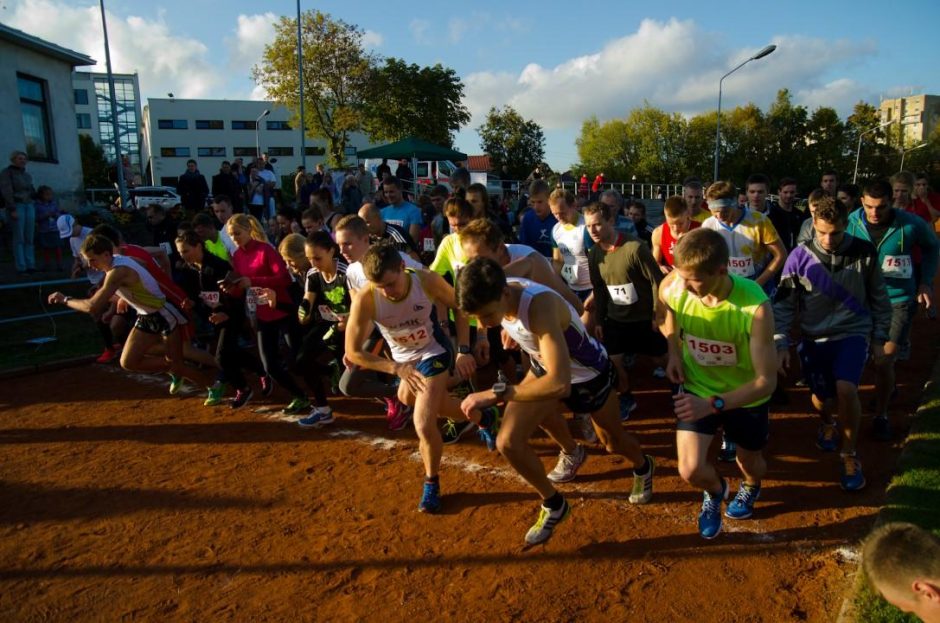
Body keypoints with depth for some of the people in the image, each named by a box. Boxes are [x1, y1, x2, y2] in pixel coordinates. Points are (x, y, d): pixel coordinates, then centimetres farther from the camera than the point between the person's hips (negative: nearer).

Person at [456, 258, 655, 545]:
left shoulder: (540, 306, -46)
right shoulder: (496, 295, -24)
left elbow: (559, 383, -57)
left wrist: (495, 394, -54)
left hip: (588, 375, -5)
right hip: (545, 368, 5)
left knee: (613, 443, 21)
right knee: (508, 442, -11)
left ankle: (643, 467, 60)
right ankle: (553, 504, 16)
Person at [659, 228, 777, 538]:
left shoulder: (755, 307, -35)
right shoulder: (672, 288, -26)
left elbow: (767, 381, -31)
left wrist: (713, 404, -43)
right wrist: (674, 352, -10)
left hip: (745, 396, -1)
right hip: (696, 386, 1)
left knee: (750, 463, 21)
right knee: (690, 471, -9)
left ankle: (750, 486, 62)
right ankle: (715, 491, 30)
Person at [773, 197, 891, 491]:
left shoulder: (864, 252, -7)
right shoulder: (800, 256, -10)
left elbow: (879, 298, 6)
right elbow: (784, 303, -5)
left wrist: (879, 338, 8)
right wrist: (781, 344, -10)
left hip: (853, 333, -1)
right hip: (814, 337, 1)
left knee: (846, 389, -23)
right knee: (821, 398, 10)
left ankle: (850, 456, 1)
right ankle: (828, 424, 50)